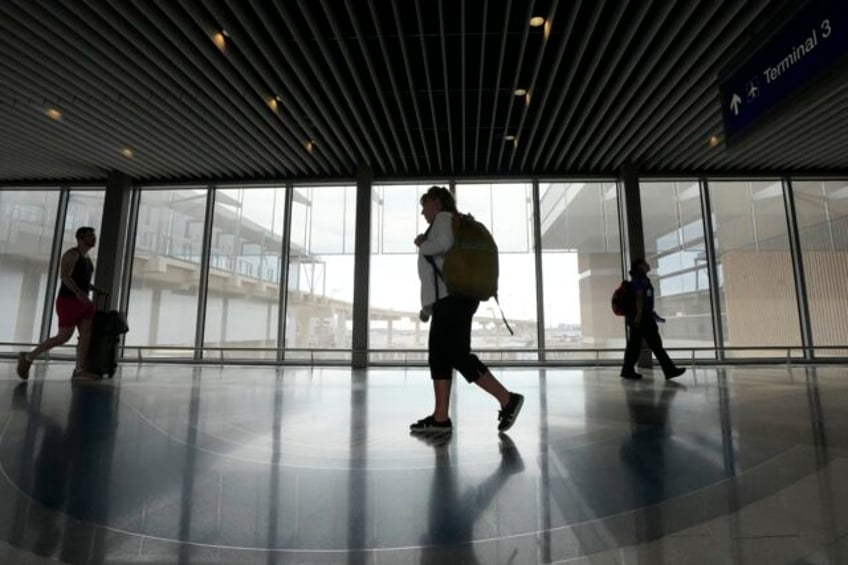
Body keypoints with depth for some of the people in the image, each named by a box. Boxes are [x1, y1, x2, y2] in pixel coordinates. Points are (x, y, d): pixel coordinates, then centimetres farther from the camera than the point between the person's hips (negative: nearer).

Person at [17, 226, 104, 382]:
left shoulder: (86, 258, 16)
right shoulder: (71, 254, -10)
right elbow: (64, 276, -23)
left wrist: (96, 289, 16)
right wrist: (78, 292, -36)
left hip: (82, 302, 8)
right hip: (68, 301, -8)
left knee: (86, 334, -4)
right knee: (64, 337, -5)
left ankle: (79, 371, -6)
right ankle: (28, 357, 14)